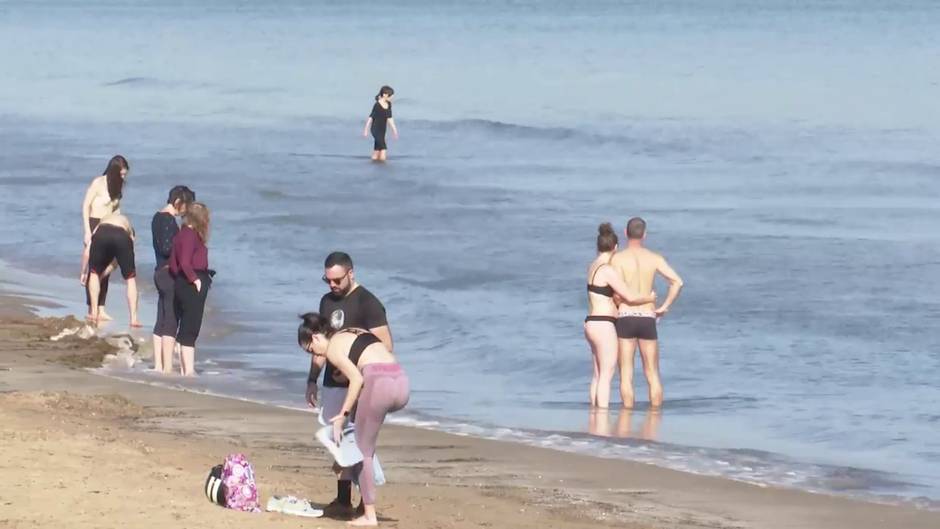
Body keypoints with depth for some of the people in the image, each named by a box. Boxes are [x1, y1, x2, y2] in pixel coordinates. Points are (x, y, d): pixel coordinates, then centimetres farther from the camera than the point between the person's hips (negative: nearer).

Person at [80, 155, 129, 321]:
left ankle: (101, 309, 9)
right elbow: (85, 206, -11)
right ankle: (91, 309, -2)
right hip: (94, 225, -6)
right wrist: (87, 231, -15)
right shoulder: (98, 183, -12)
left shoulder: (117, 185, 7)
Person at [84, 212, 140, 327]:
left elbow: (88, 250, 32)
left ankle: (94, 313, 20)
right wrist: (102, 275, 46)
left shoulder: (102, 223, 42)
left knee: (94, 273, 24)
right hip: (121, 236, 0)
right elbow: (115, 261, 36)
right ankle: (134, 318, 14)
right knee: (131, 278, 18)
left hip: (102, 234, 0)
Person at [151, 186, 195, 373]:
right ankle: (168, 367, -8)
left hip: (161, 272, 10)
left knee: (161, 322, 12)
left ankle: (158, 365, 15)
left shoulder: (158, 217, 14)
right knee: (171, 323, -8)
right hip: (170, 274, -10)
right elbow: (166, 248, -22)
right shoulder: (169, 220, -15)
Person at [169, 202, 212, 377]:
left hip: (182, 283, 10)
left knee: (187, 329, 13)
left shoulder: (181, 235, 13)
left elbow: (174, 265, 13)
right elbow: (185, 263, -24)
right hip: (192, 286, -10)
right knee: (190, 329, -8)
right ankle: (188, 370, -9)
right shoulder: (190, 235, -15)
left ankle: (185, 369, 18)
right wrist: (195, 279, -14)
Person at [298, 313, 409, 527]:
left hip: (379, 383, -8)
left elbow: (357, 379, -9)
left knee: (363, 451, 5)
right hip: (401, 382, 8)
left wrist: (343, 414, -3)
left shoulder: (332, 348, 3)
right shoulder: (355, 333, 27)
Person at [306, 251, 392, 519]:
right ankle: (342, 500, 15)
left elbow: (385, 346, -16)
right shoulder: (328, 301, 12)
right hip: (333, 383, 7)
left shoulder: (368, 303, -11)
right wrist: (312, 379, 18)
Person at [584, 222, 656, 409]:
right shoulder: (608, 270, -16)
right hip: (604, 325, -9)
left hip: (592, 324, 9)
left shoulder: (593, 266, 12)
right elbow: (630, 298, -14)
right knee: (606, 376, -7)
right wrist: (650, 298, 5)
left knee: (598, 375, 14)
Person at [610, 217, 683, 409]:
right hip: (648, 320, 2)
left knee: (626, 375, 0)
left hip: (625, 319, -2)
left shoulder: (618, 258, -5)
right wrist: (664, 307, 3)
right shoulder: (654, 258, 5)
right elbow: (677, 282, -6)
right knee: (653, 375, 10)